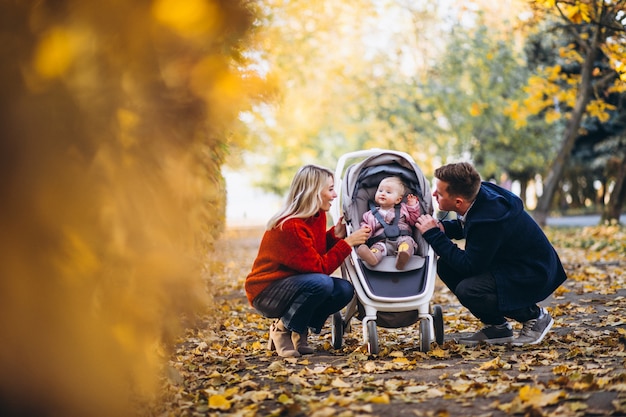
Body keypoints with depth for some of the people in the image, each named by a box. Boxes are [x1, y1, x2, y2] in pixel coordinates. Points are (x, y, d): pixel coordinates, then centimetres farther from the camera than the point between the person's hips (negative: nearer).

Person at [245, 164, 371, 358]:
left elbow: (318, 252, 5)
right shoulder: (290, 227, -27)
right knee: (321, 283, -33)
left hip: (293, 286, 9)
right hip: (265, 293, -9)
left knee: (344, 290, -13)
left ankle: (298, 332, 3)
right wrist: (348, 242, -24)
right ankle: (282, 330, -11)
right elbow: (320, 267, -24)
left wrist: (335, 235, -10)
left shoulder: (318, 215, 0)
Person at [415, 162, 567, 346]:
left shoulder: (489, 220, -34)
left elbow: (469, 266, -28)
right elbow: (463, 227, 13)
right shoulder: (478, 195, -9)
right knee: (445, 266, 0)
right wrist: (442, 228, -9)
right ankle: (496, 327, 10)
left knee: (468, 290, -28)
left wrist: (434, 235, -24)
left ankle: (533, 316, -4)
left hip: (535, 275, -10)